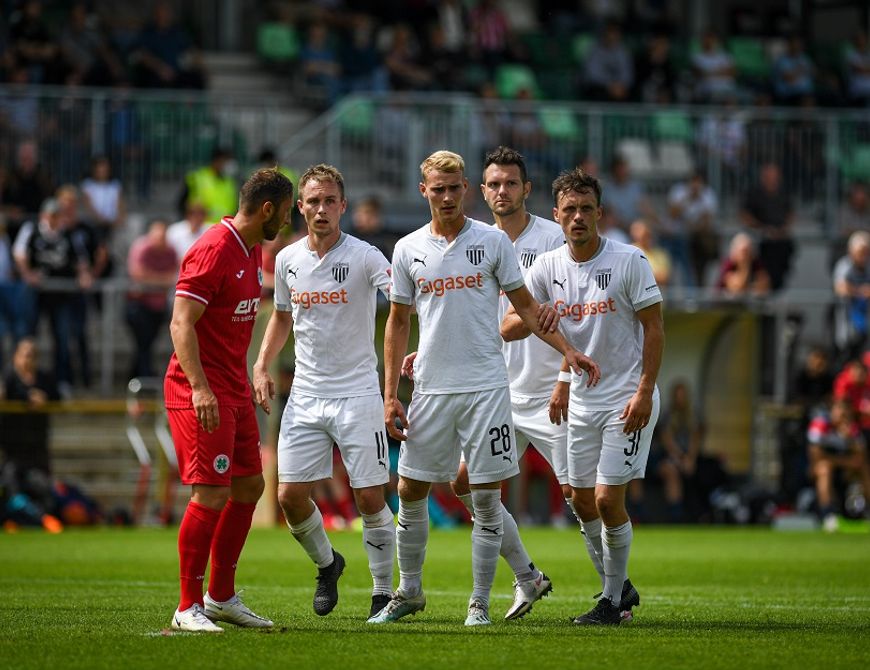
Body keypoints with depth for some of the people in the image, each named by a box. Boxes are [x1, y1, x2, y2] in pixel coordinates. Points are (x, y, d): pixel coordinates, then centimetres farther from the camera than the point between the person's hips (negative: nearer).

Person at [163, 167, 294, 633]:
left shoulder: (252, 252, 13)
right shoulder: (213, 251, -16)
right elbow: (181, 323, -21)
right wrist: (199, 387, -29)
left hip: (234, 391, 10)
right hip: (203, 393, -10)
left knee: (249, 486, 11)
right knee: (211, 495, -12)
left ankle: (222, 598, 21)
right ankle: (189, 608, -5)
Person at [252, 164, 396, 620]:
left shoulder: (363, 257, -9)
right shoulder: (287, 260, 6)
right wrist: (262, 365, 11)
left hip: (358, 395, -4)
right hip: (305, 395, 4)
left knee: (371, 499, -5)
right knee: (290, 495, 0)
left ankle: (383, 592, 11)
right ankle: (326, 563, 28)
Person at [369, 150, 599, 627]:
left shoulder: (493, 242, 1)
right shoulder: (408, 250, 6)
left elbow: (524, 306, 7)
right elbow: (398, 323, 12)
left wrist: (568, 351, -4)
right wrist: (390, 395, 6)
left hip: (486, 386, -2)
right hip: (430, 387, 2)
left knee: (487, 498, -2)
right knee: (410, 491, 5)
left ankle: (480, 602, 6)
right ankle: (409, 592, 21)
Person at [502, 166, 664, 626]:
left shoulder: (629, 261, -11)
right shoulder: (549, 266, 1)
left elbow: (654, 328, -9)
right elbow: (520, 320, 2)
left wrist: (644, 391, -15)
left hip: (628, 398, -6)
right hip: (581, 400, 6)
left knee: (608, 500, -11)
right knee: (582, 500, 8)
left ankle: (612, 602, 2)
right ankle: (618, 588, 25)